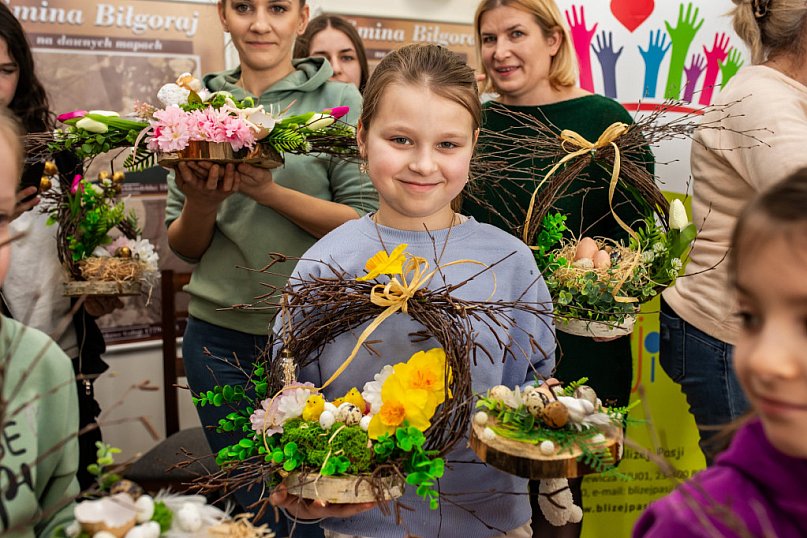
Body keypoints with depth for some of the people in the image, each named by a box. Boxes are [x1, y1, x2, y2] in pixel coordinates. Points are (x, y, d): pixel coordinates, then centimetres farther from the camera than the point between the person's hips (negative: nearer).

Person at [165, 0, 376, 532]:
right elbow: (184, 247, 9)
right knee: (250, 502, 14)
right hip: (220, 335, 3)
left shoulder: (339, 100, -2)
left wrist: (267, 191, -20)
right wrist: (201, 202, -12)